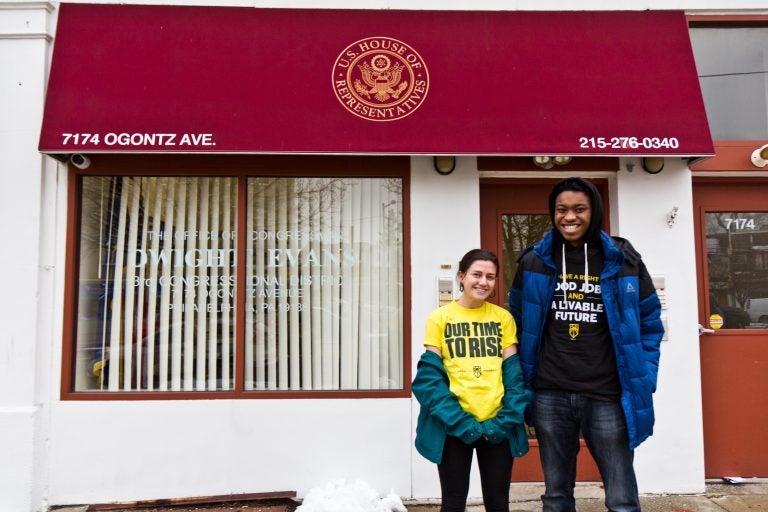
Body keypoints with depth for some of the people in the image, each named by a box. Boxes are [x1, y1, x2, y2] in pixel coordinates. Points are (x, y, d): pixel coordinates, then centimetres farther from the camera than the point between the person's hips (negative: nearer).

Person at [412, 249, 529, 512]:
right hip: (453, 427, -2)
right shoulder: (440, 318, -3)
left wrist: (505, 422, -10)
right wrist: (460, 422, -16)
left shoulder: (503, 317, 4)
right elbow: (429, 377, -7)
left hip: (496, 426, 2)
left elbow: (514, 374, 1)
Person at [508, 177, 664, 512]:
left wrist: (643, 378, -1)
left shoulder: (622, 260, 0)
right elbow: (518, 323, 12)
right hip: (550, 396, 1)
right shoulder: (534, 263, 3)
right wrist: (521, 381, 7)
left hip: (609, 396, -1)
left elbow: (649, 323, 7)